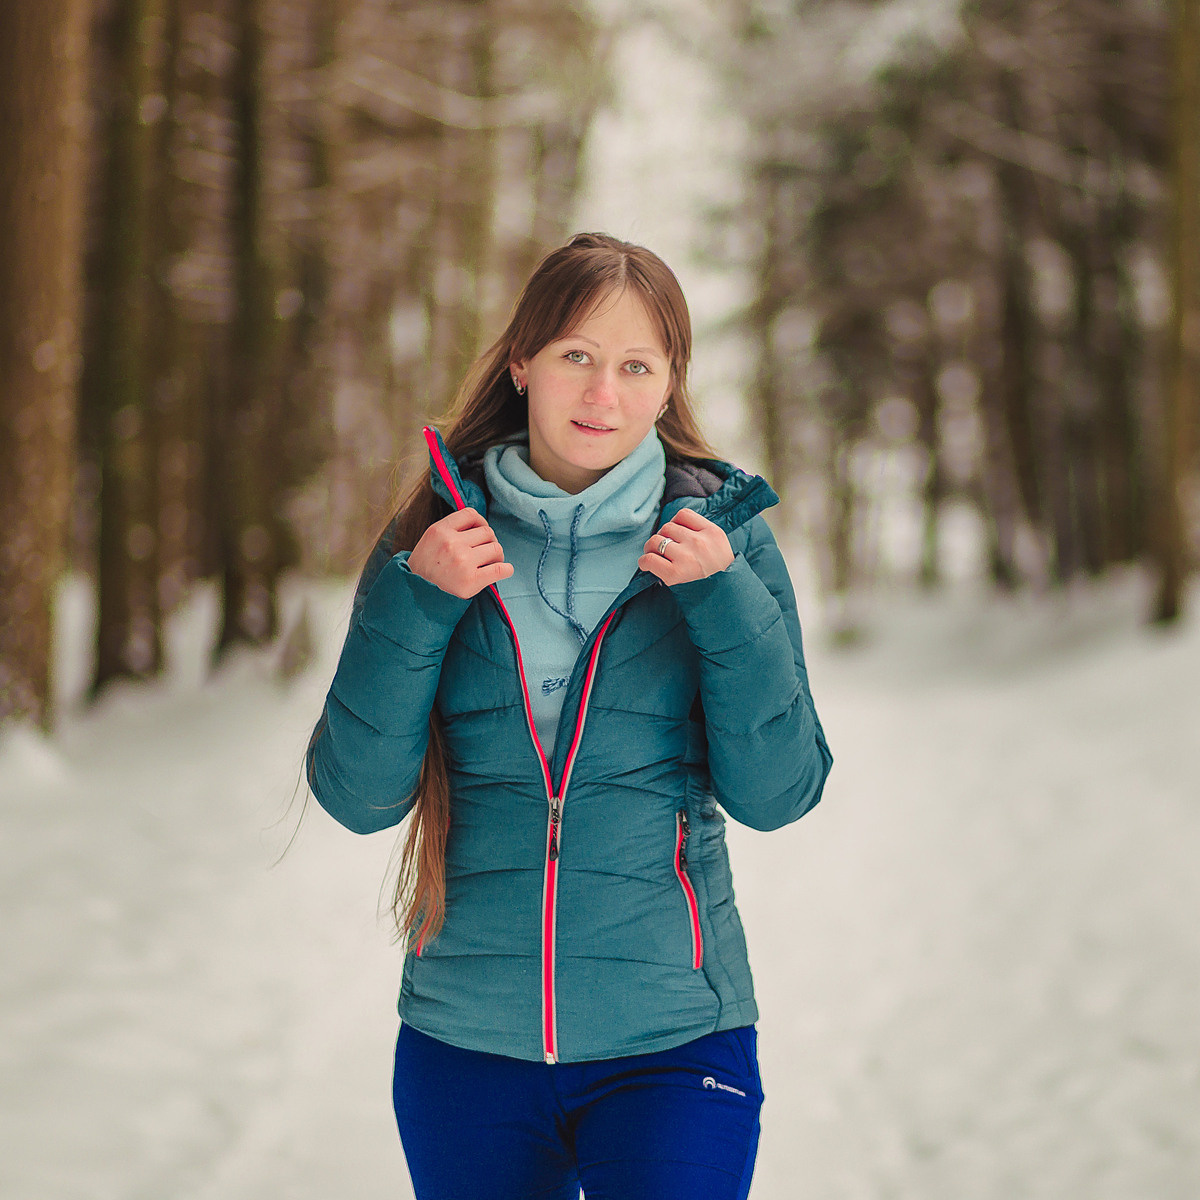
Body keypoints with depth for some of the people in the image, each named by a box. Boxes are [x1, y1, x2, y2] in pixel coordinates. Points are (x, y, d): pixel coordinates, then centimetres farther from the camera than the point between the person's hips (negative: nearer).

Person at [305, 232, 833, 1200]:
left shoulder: (722, 535, -1)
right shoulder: (438, 538, 1)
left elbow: (776, 793, -5)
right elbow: (356, 796, -4)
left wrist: (725, 601, -15)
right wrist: (413, 605, -15)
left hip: (672, 1041, -1)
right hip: (463, 1041, 2)